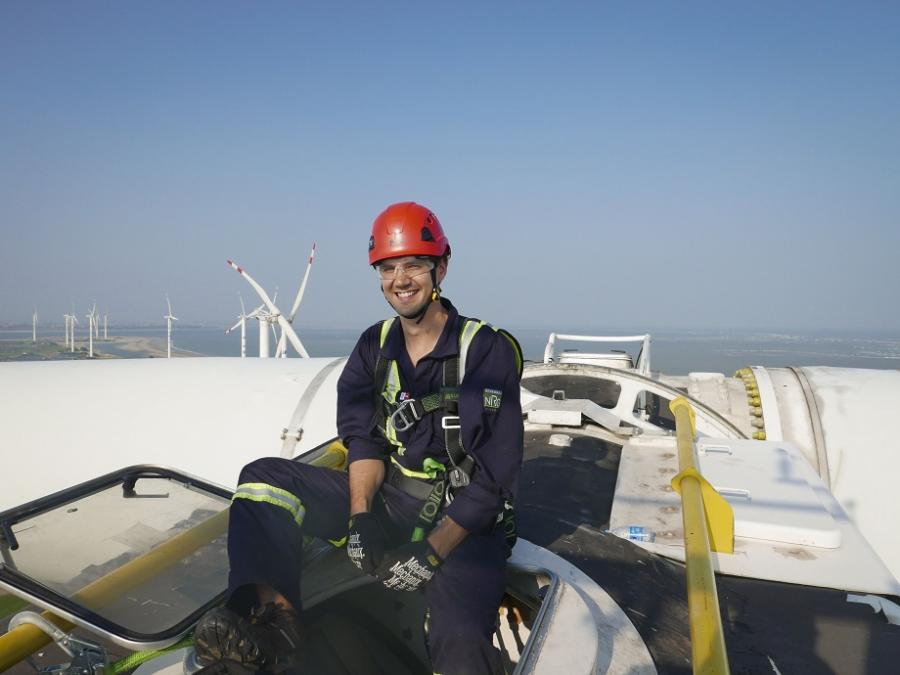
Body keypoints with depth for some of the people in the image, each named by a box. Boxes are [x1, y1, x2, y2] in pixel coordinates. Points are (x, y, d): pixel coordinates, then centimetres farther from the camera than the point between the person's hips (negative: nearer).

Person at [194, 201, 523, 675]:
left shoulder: (489, 351, -12)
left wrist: (432, 552, -22)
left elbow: (493, 479, -14)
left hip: (463, 520, -5)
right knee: (264, 477, -11)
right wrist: (360, 516, -17)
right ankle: (274, 619, -26)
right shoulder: (374, 345, 6)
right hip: (387, 499, 6)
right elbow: (365, 440, 1)